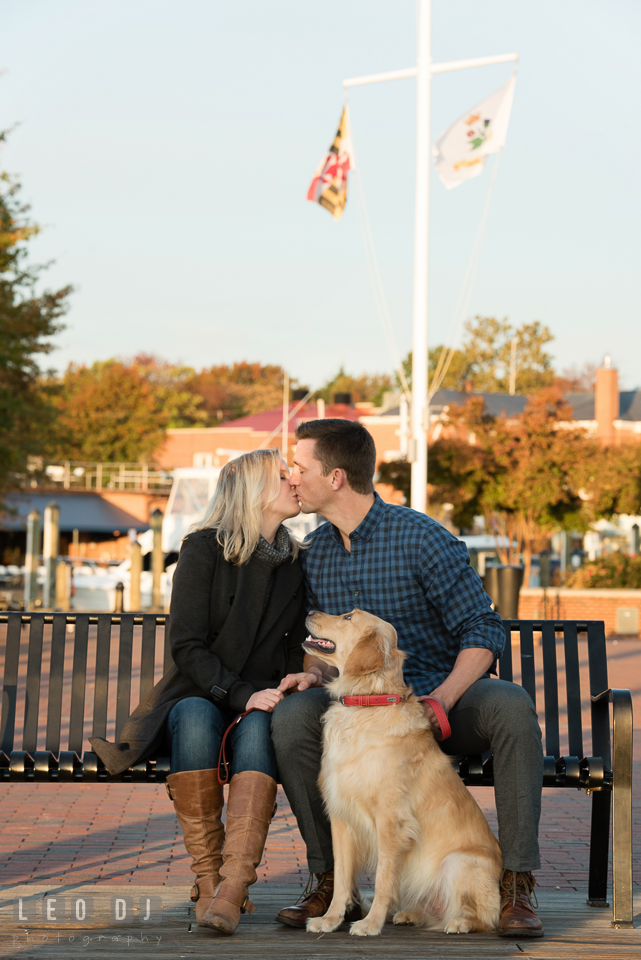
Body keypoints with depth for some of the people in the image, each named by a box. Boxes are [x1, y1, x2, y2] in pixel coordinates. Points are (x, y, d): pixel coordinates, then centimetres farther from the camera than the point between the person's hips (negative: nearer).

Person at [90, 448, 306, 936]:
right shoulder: (204, 549, -1)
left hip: (262, 706, 2)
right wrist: (241, 694, -21)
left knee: (258, 729, -34)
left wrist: (286, 693, -8)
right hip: (200, 695, -2)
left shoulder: (297, 562, 11)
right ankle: (208, 877, -35)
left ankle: (233, 885, -48)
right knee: (196, 716, -37)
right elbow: (187, 645, -8)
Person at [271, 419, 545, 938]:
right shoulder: (316, 550, 6)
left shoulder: (421, 538, -12)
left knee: (511, 706, -35)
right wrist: (315, 672, -8)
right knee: (293, 715, -27)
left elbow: (484, 632, -12)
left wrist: (441, 700, -27)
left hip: (444, 696, -4)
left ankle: (517, 885, -28)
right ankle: (330, 880, -16)